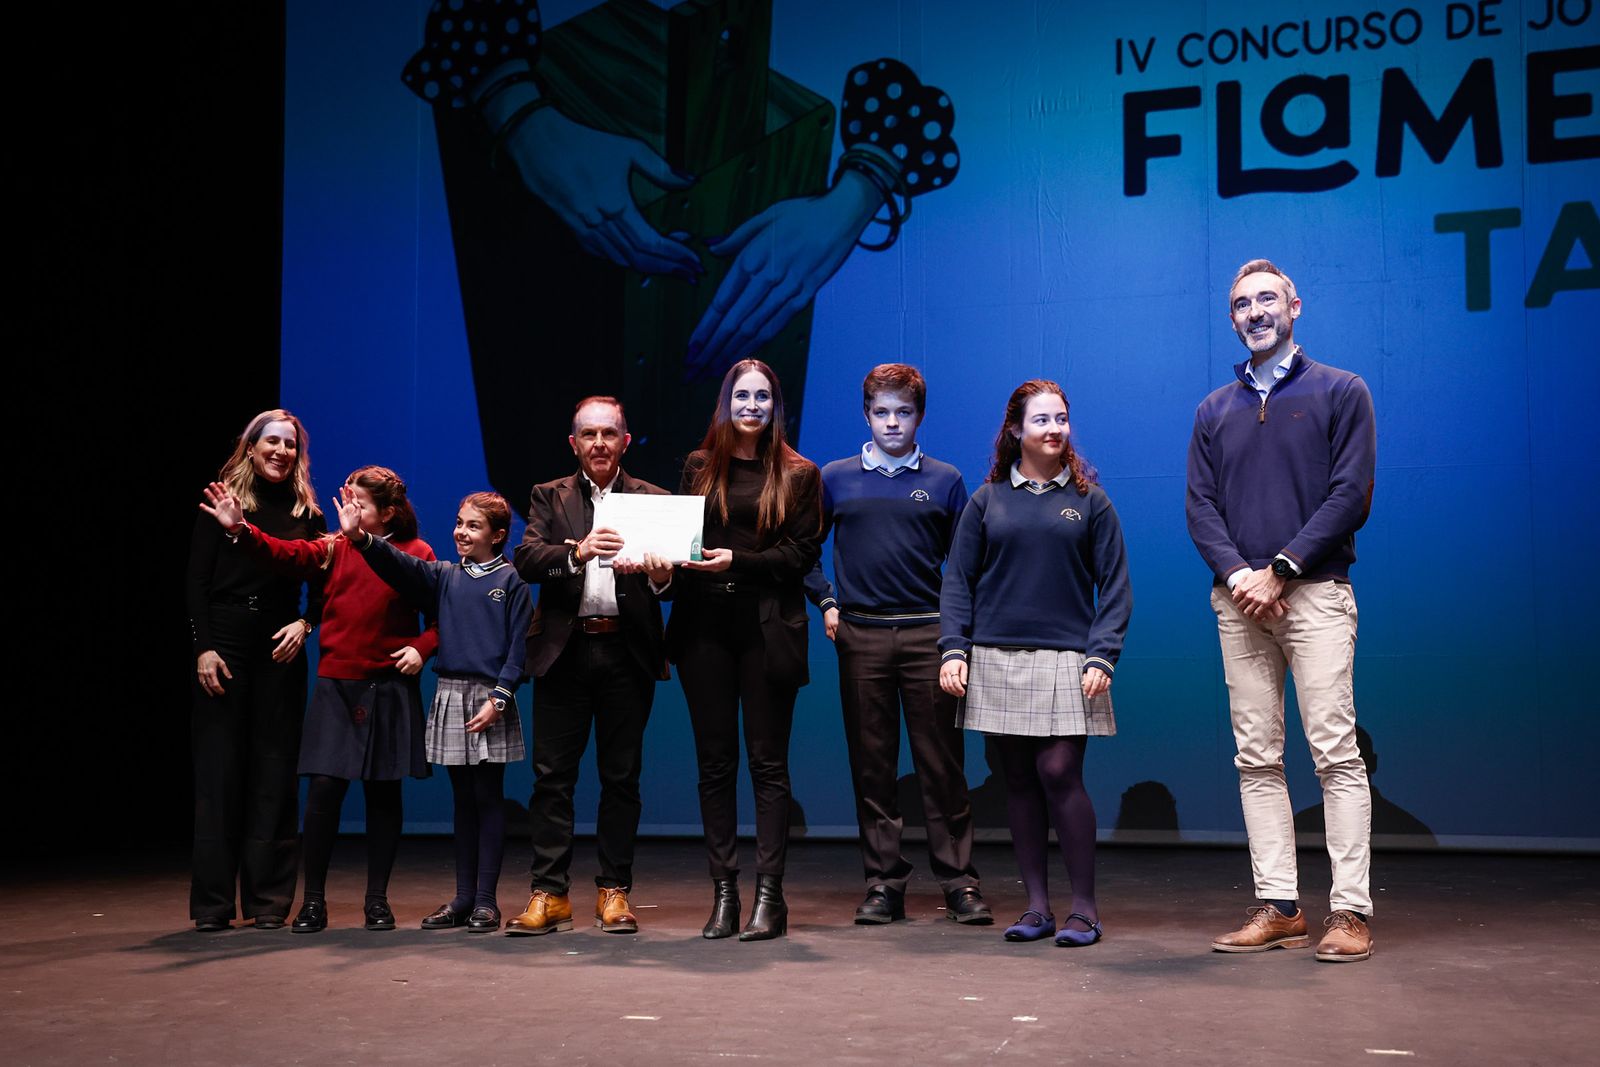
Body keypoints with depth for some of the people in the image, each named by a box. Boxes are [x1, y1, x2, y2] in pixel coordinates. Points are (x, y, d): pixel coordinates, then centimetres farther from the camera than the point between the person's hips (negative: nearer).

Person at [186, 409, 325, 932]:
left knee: (274, 773, 2)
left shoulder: (306, 512, 9)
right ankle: (212, 902, 4)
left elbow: (321, 586, 12)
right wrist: (204, 648, -8)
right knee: (218, 770, -1)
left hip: (280, 651, 2)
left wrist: (304, 623, -7)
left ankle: (269, 900, 7)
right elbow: (196, 583, 0)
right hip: (224, 645, -2)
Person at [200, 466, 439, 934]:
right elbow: (288, 555, -8)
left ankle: (377, 899, 17)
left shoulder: (416, 554, 1)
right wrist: (241, 529, -21)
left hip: (390, 689, -1)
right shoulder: (335, 548, 7)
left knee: (383, 791, 6)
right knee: (324, 786, -6)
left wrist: (421, 648, -12)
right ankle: (313, 900, 5)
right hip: (336, 686, 1)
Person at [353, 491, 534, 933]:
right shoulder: (444, 577, 10)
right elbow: (400, 565, -6)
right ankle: (463, 898, 15)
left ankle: (486, 900, 5)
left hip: (490, 700, -4)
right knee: (463, 799, 10)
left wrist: (498, 699, -14)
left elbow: (518, 648, -6)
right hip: (450, 696, 4)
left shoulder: (512, 582, -2)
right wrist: (361, 537, -22)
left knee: (488, 797, 0)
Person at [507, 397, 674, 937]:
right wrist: (577, 552, -23)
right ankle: (549, 894, 5)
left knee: (622, 776, 5)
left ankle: (614, 891, 13)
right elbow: (526, 560, -5)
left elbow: (667, 576, 3)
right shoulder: (549, 498, 11)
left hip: (628, 653, 0)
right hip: (565, 650, 0)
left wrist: (662, 577, -21)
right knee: (552, 775, 0)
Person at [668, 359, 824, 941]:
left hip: (767, 628, -2)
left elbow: (803, 553, -2)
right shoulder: (698, 467, 13)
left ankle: (769, 894, 3)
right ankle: (723, 893, 9)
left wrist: (737, 561, -13)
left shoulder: (798, 475, 5)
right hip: (705, 626, 3)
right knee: (714, 762, 4)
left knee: (767, 762, 0)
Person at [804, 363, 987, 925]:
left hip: (927, 634, -1)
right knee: (871, 763, 4)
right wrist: (825, 603, 7)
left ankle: (960, 882, 4)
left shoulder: (944, 480, 8)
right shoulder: (836, 478, 9)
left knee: (941, 763, -2)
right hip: (860, 635, 1)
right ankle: (883, 883, 12)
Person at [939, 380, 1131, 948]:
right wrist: (953, 649, -1)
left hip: (1065, 660, -2)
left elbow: (1114, 586, 5)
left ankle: (1084, 907, 1)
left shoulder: (1089, 501, 6)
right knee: (1019, 779, 4)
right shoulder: (988, 500, 9)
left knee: (1059, 773, -10)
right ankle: (1036, 907, 12)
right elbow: (958, 579, 10)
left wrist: (1101, 657, -6)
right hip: (998, 660, 2)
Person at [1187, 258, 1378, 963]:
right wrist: (1235, 572, -9)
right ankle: (1278, 907, 7)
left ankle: (1350, 911, -7)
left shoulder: (1340, 393, 6)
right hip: (1238, 603, 4)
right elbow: (1200, 505, 10)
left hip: (1313, 594, -4)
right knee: (1257, 759, 3)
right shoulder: (1215, 410, 17)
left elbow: (1351, 495, -4)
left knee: (1335, 753, -9)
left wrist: (1279, 569, -11)